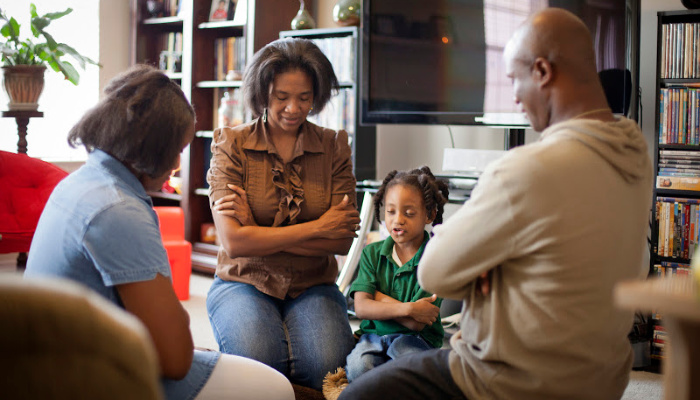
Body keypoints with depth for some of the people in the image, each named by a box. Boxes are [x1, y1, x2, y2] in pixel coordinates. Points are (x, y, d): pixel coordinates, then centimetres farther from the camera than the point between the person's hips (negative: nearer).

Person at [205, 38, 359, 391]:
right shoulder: (231, 145, -1)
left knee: (325, 365, -29)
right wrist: (316, 228, -10)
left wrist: (259, 232, -12)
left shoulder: (334, 147, 5)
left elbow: (342, 240, -4)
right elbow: (233, 242, -12)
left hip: (312, 286, 2)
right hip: (245, 282, -1)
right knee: (260, 361, -32)